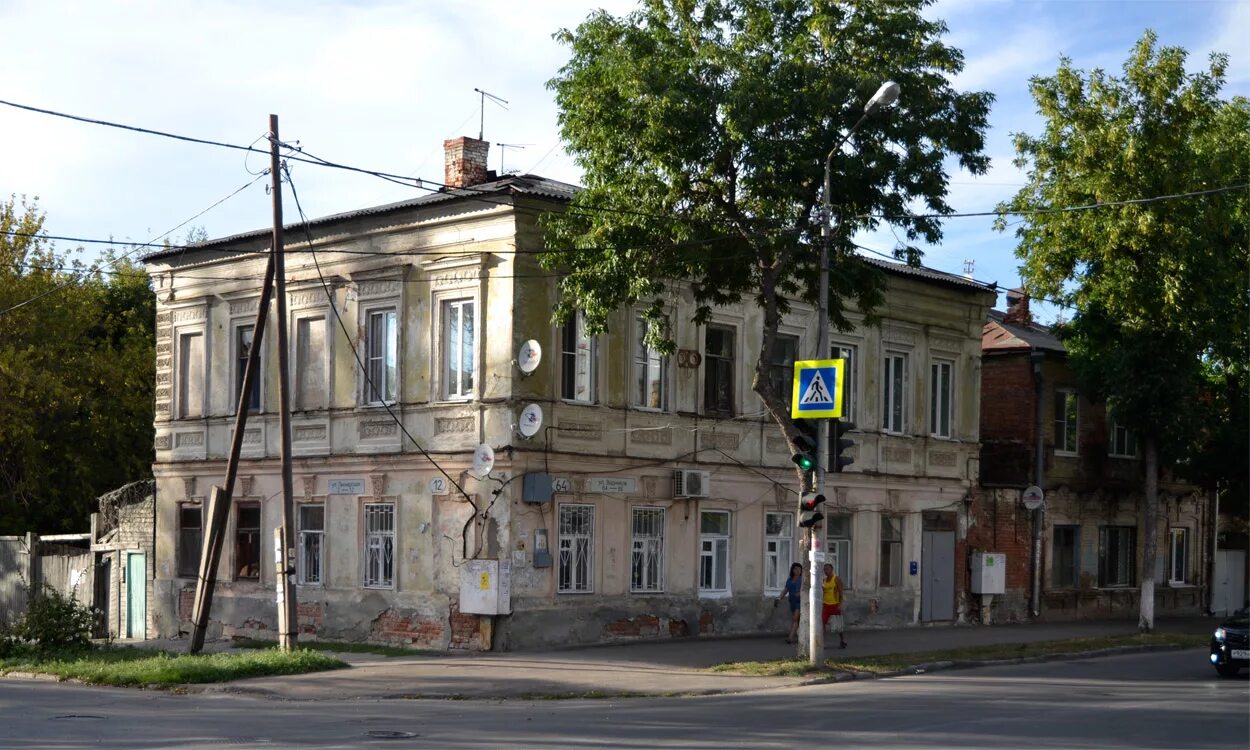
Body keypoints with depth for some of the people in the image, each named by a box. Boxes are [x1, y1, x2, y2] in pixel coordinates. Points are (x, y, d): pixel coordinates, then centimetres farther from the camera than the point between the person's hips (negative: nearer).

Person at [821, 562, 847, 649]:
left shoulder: (837, 579, -7)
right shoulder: (824, 580, 11)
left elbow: (840, 592, -12)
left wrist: (840, 604, -19)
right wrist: (822, 603, 17)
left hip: (835, 605, -6)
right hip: (826, 605, 6)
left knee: (838, 625, 3)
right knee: (822, 624, -5)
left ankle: (842, 642, 20)